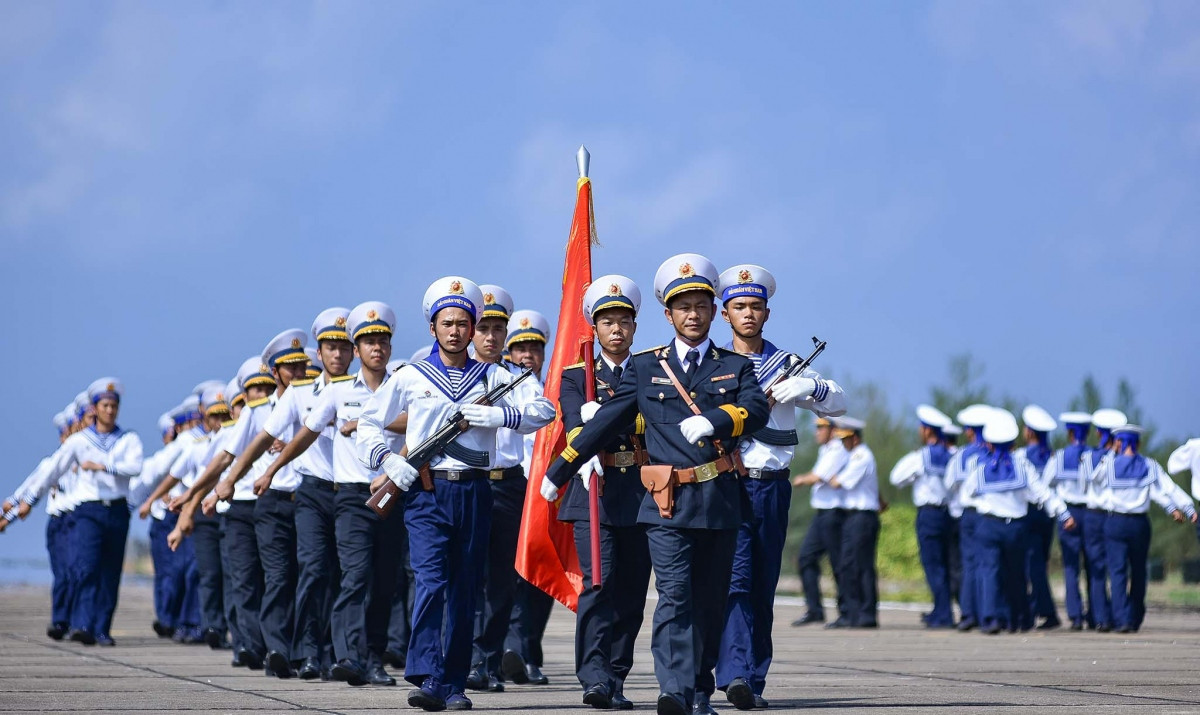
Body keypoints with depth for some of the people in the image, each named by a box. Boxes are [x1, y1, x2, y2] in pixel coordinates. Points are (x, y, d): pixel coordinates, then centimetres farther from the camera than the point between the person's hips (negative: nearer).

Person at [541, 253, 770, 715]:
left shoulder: (736, 367, 11)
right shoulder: (645, 368, 11)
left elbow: (758, 410, -8)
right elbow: (605, 423, 13)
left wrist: (711, 421, -27)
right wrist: (558, 472, 14)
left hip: (720, 501, 2)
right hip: (668, 502, -2)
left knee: (709, 601, 8)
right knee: (674, 595, -15)